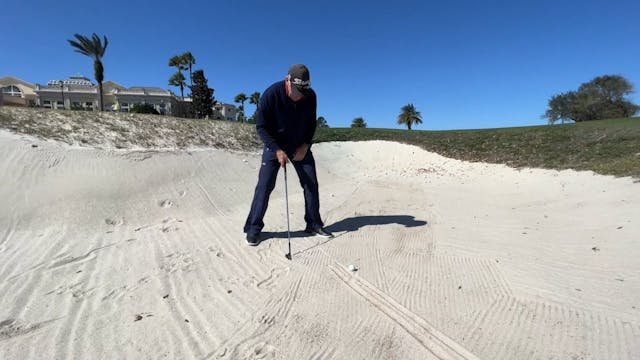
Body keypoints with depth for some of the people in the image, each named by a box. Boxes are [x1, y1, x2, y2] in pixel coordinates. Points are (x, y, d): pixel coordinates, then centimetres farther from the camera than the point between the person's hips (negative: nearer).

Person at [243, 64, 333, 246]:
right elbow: (261, 127, -15)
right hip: (275, 146, -3)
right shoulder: (271, 94, -23)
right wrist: (277, 150, -22)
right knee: (265, 184, -9)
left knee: (311, 183, 1)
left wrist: (305, 146, -10)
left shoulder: (310, 96, -12)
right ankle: (253, 228, 4)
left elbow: (311, 123, 2)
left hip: (301, 147, 4)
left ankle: (314, 224, 16)